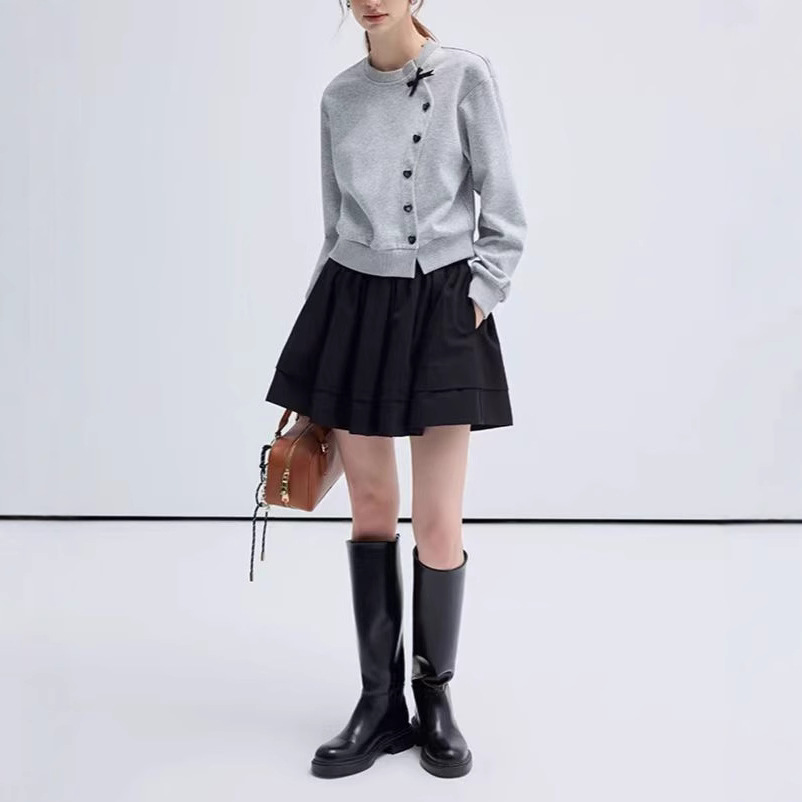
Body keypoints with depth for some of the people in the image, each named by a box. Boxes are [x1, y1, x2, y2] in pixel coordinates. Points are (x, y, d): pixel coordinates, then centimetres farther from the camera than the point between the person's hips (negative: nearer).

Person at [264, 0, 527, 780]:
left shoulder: (466, 77, -4)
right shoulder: (338, 96, 8)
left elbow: (504, 221, -2)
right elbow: (335, 225, 14)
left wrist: (472, 308, -9)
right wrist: (319, 324, 13)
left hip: (439, 309, -3)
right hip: (353, 306, 4)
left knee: (438, 525, -3)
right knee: (370, 509, 6)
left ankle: (436, 700, 21)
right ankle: (381, 704, 20)